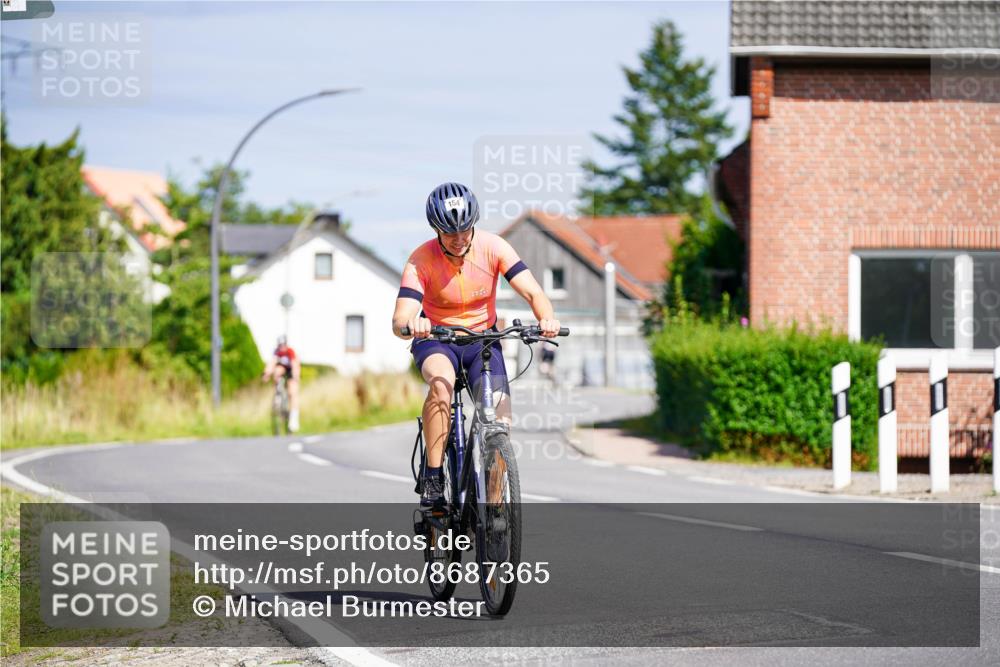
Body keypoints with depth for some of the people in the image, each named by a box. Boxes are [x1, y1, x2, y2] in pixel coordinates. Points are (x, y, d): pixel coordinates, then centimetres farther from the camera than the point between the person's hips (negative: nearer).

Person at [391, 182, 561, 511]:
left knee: (501, 419, -16)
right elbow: (399, 321, -30)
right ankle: (432, 479, -31)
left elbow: (533, 292, -20)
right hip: (435, 339, -2)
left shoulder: (492, 247, -15)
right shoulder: (421, 261, -21)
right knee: (441, 381, -37)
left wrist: (547, 318, -43)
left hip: (482, 337, 3)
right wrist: (411, 324, -55)